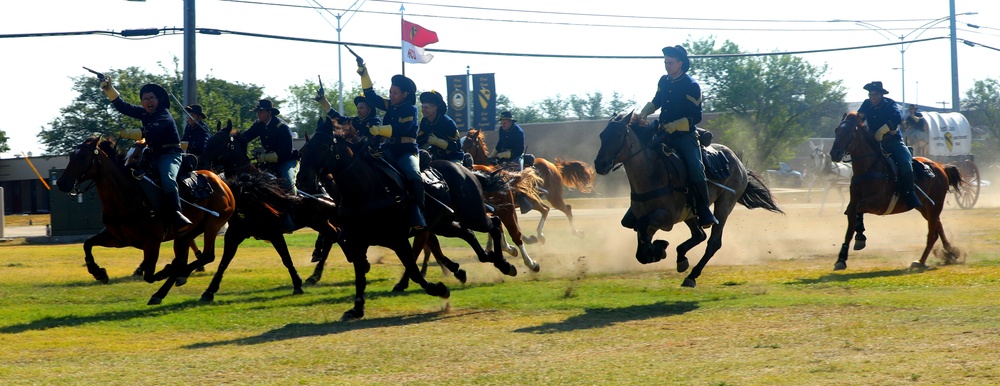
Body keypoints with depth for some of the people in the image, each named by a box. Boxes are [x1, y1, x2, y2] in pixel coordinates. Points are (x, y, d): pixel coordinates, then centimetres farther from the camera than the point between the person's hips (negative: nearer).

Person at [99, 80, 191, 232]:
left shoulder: (164, 115, -13)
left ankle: (176, 215, -46)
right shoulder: (144, 113, 11)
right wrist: (109, 90, -4)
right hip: (153, 155, 9)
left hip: (169, 155, -9)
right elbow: (123, 107, 8)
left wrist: (128, 133, -43)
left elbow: (150, 131, -31)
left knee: (167, 179, -34)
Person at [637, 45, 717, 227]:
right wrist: (643, 113, 7)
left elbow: (695, 117, -14)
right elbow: (656, 102, 26)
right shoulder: (663, 81, 8)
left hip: (684, 134, -7)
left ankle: (704, 212, -11)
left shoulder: (691, 86, -12)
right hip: (663, 132, 7)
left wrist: (674, 126, -24)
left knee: (695, 170, -22)